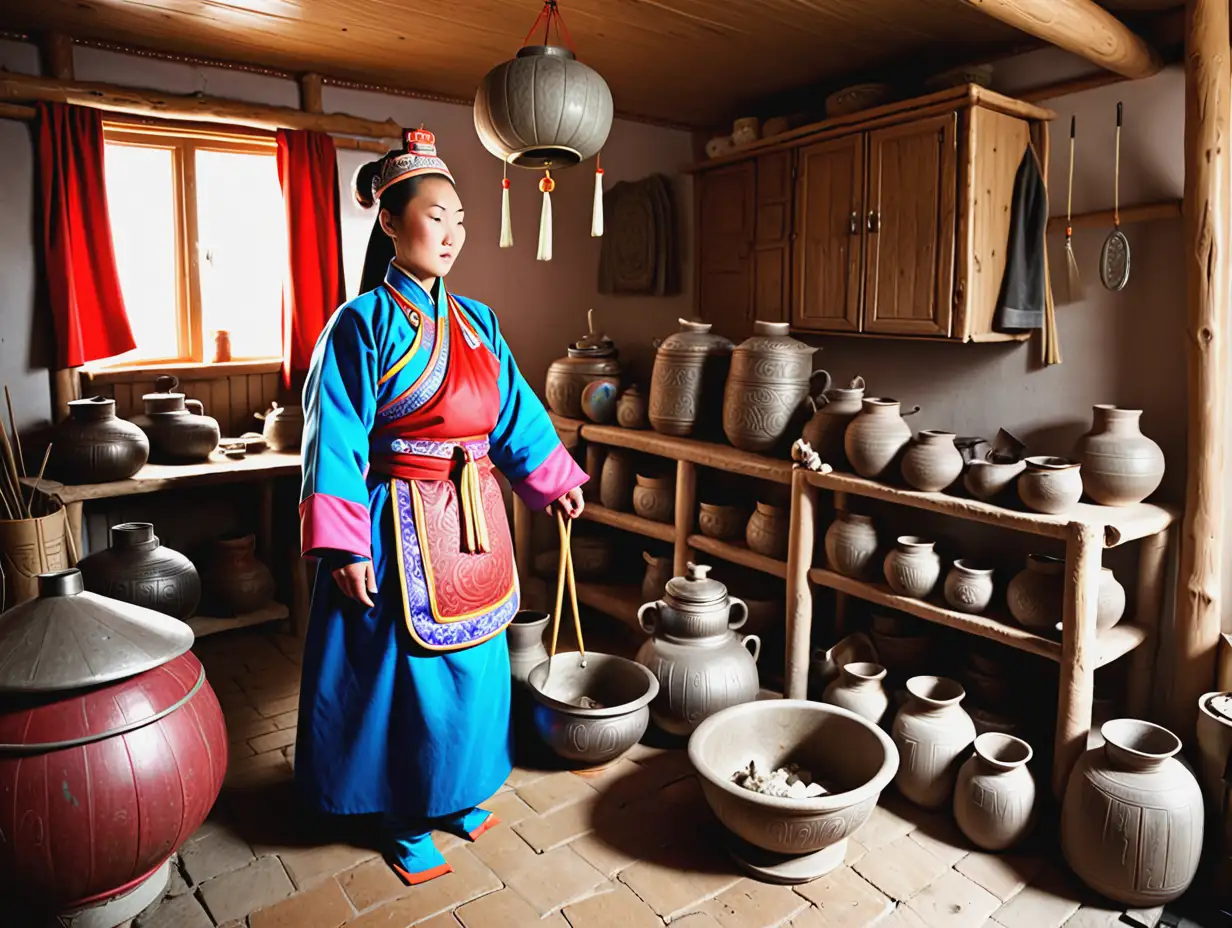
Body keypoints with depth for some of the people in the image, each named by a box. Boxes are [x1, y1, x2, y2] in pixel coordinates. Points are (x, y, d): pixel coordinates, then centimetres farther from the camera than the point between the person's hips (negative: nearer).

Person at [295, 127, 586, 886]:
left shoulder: (476, 321, 8)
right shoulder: (364, 323, -10)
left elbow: (514, 412, 14)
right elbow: (337, 439, -13)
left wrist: (555, 479, 16)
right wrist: (342, 546, -17)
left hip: (473, 524, 6)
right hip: (403, 524, -6)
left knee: (472, 659, 16)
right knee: (405, 670, 7)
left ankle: (456, 790, 38)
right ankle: (406, 818, 28)